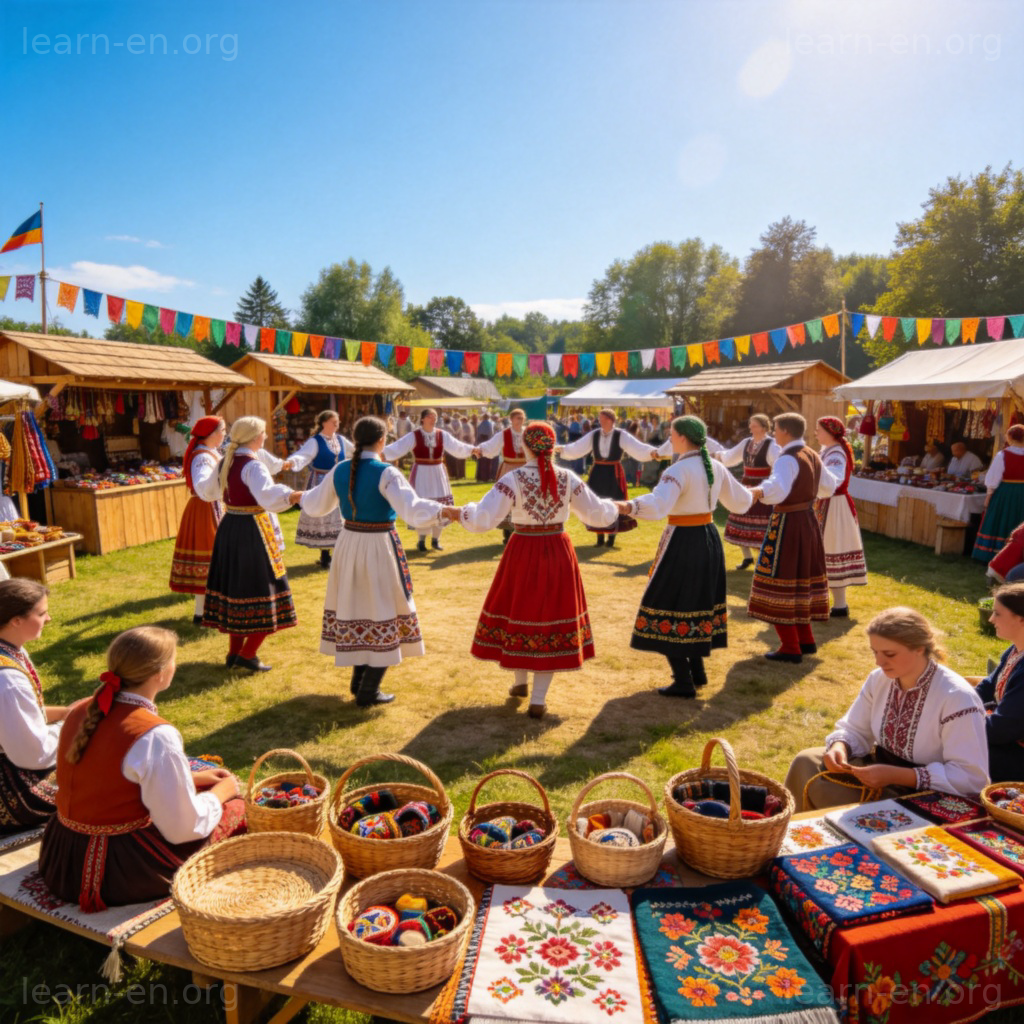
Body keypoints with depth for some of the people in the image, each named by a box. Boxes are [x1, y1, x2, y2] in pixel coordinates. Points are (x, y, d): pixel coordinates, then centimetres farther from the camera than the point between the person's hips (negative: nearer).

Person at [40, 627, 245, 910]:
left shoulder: (80, 712, -2)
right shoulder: (156, 736, -25)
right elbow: (184, 828, -19)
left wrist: (190, 778, 14)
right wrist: (220, 792, 1)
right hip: (123, 872, -8)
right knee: (236, 809, 10)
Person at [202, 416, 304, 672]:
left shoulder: (225, 462, 8)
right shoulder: (253, 466, -17)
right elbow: (267, 495, -36)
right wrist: (293, 495, -46)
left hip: (228, 527, 9)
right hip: (252, 530, -8)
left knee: (235, 588, 15)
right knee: (261, 590, 1)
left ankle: (234, 652, 23)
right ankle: (247, 654, 3)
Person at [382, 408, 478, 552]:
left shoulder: (442, 435, 1)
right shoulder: (414, 436, -9)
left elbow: (456, 446, -3)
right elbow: (397, 448, -16)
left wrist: (471, 449, -17)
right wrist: (383, 453, -30)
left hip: (438, 474, 3)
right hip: (421, 474, -3)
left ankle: (435, 539, 22)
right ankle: (422, 540, 16)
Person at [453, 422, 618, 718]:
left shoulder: (514, 479, -14)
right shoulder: (568, 478, -6)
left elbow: (481, 520, -20)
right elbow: (598, 514, 0)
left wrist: (462, 512, 0)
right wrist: (614, 508, 21)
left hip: (523, 554, -1)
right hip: (558, 555, 2)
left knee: (519, 613, 19)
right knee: (552, 618, 9)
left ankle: (520, 682, 37)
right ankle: (538, 700, 11)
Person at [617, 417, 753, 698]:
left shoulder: (678, 470, -17)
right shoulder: (716, 467, 5)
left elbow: (658, 504, -36)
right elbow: (740, 501, 18)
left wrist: (628, 507, -52)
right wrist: (751, 493, 42)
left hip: (682, 541, -8)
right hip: (709, 537, 8)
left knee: (670, 605, 1)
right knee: (700, 602, 20)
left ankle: (683, 681, 3)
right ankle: (697, 669, 32)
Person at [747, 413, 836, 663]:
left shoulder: (787, 459, -18)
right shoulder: (812, 455, 9)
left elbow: (778, 489, -37)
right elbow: (829, 485, 24)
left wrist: (759, 491, -54)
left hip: (788, 524, -9)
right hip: (807, 521, 9)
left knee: (780, 584, -3)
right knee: (801, 581, 18)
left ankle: (790, 648, 0)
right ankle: (805, 640, 27)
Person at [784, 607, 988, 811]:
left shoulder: (957, 698, -23)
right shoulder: (879, 679, -3)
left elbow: (972, 777, -25)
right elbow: (854, 730, 7)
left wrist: (895, 775, -31)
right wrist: (839, 747, -18)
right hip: (883, 768, 7)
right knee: (806, 762, -12)